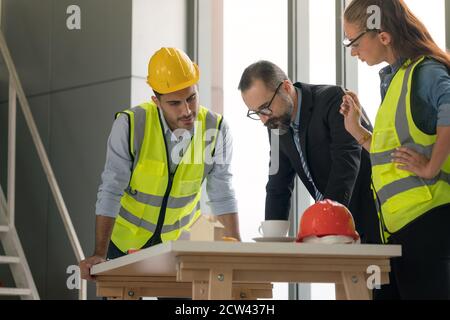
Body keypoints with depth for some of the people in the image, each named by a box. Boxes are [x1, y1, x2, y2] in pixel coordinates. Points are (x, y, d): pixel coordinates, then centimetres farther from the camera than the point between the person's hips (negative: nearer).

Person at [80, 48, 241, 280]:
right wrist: (99, 254, -23)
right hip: (126, 237, -2)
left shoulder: (216, 129, -16)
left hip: (179, 238, 2)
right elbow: (111, 191, -20)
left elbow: (221, 193, -10)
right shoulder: (130, 125, -22)